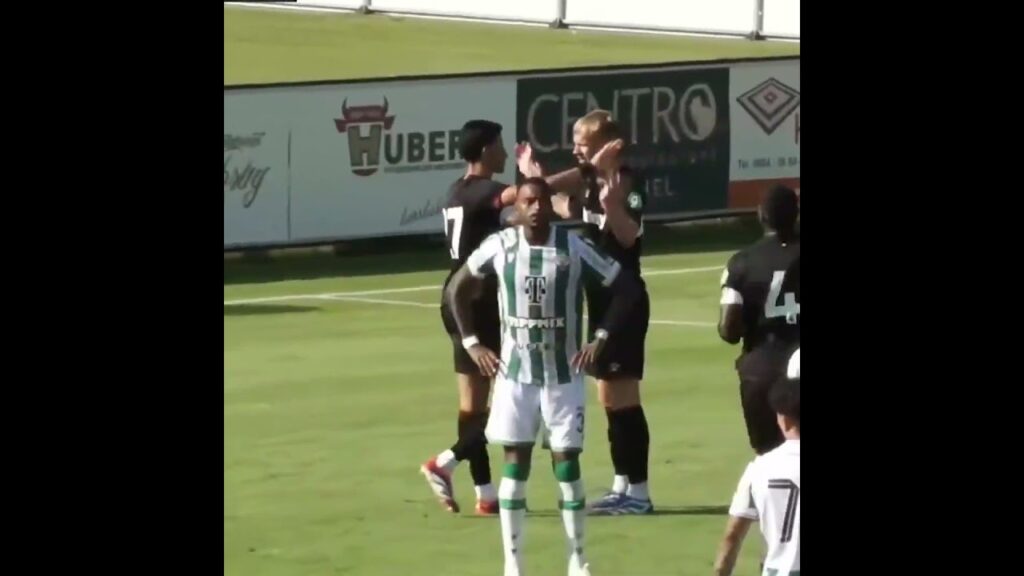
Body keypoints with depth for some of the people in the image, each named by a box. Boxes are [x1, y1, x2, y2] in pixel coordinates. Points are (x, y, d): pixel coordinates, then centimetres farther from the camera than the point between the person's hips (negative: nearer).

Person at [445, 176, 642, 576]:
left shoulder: (574, 248, -10)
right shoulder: (499, 247, -5)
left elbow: (627, 288, -2)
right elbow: (457, 289, 10)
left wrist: (601, 337, -10)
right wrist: (471, 342, 2)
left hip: (563, 375, -1)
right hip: (515, 374, 1)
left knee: (567, 462, 1)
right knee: (515, 463, 1)